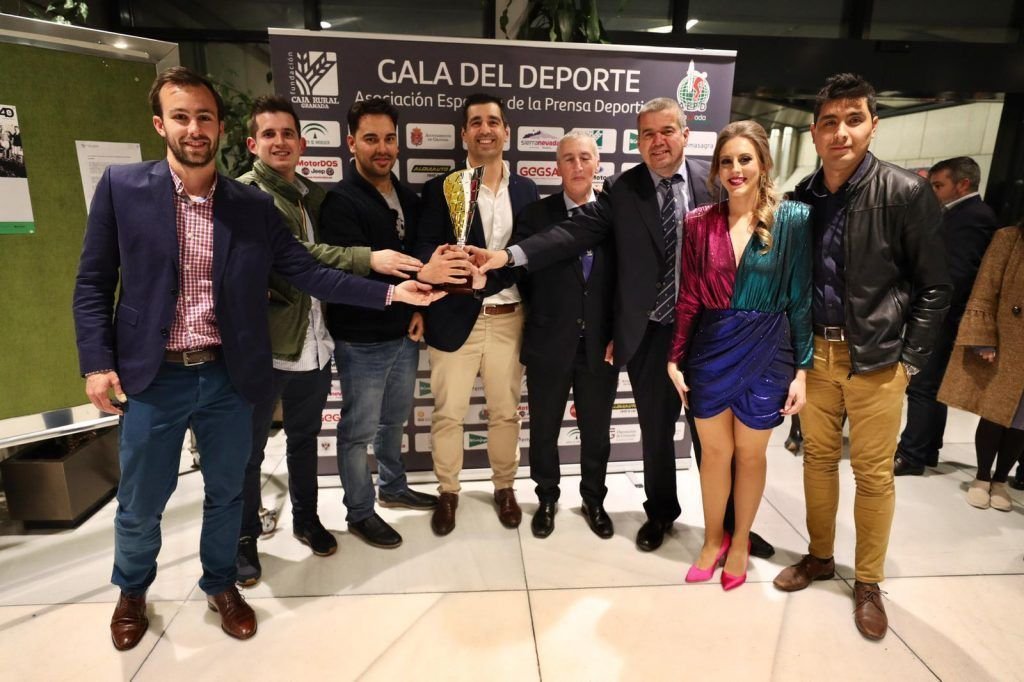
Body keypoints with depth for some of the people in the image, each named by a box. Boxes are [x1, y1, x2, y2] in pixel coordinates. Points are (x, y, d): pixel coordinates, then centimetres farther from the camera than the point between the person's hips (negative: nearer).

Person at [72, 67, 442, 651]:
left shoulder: (254, 206, 1)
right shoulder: (121, 188, -3)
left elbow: (310, 273, -3)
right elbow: (93, 284, 1)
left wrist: (389, 292, -12)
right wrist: (96, 362, -9)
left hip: (228, 378, 1)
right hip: (153, 377, -1)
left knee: (226, 493, 17)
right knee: (140, 504, 15)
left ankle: (221, 585, 41)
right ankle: (132, 592, 44)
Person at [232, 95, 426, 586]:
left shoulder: (314, 194, 11)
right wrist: (368, 259, -31)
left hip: (313, 341, 6)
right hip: (263, 343, -6)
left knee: (304, 438, 21)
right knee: (249, 448, 10)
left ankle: (306, 518, 40)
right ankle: (245, 536, 31)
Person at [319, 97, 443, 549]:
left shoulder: (408, 198, 9)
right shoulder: (340, 200, -12)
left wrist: (420, 308, 0)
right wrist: (420, 277, -30)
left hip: (405, 333, 7)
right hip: (362, 340, -6)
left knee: (394, 419, 22)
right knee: (359, 429, 7)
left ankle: (393, 487, 42)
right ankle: (359, 513, 25)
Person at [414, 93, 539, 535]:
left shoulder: (526, 190, 7)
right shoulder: (440, 188, -1)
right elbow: (425, 251, -6)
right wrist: (434, 265, -30)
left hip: (509, 319, 2)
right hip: (455, 318, -2)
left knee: (505, 412, 13)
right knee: (447, 413, 8)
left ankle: (504, 488, 33)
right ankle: (447, 492, 29)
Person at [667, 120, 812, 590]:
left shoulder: (793, 220, -5)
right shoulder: (699, 222, 0)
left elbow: (802, 299, -3)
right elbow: (688, 298, 2)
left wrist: (802, 369, -4)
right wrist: (674, 358, 0)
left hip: (765, 353, -1)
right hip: (710, 350, 2)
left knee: (750, 454, 14)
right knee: (714, 453, 13)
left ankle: (739, 542, 36)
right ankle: (713, 539, 35)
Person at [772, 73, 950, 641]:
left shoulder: (906, 192, -10)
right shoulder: (802, 196, 2)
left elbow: (934, 287, -5)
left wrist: (908, 360, -8)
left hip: (877, 358, -3)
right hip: (814, 352, 4)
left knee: (873, 473, 7)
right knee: (818, 459, 15)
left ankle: (868, 582, 26)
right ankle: (819, 556, 34)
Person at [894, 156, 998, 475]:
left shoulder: (972, 216, -13)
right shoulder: (961, 214, 17)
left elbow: (957, 274, -21)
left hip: (942, 318, -10)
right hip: (939, 318, 10)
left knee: (923, 386, -5)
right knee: (931, 387, 15)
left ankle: (911, 455, 1)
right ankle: (927, 450, 24)